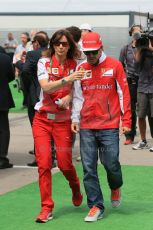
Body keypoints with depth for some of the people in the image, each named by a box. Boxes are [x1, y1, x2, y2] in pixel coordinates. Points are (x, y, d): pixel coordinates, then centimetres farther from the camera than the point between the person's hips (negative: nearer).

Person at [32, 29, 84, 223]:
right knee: (43, 163, -6)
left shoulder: (75, 65, 0)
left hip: (63, 120, 0)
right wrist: (66, 80, -32)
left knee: (64, 163, 1)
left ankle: (76, 190, 34)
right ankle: (46, 208, 3)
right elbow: (46, 87, -17)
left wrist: (69, 97, -17)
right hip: (42, 118, 0)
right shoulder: (44, 62, -3)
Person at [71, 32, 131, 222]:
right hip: (86, 127, 3)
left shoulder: (114, 65, 0)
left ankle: (116, 188, 29)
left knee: (111, 163, -4)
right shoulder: (81, 69, 9)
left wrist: (126, 121, -4)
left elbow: (124, 94, 0)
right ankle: (96, 206, 8)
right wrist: (75, 119, 3)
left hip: (109, 126, -3)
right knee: (88, 168, -1)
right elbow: (78, 96, 13)